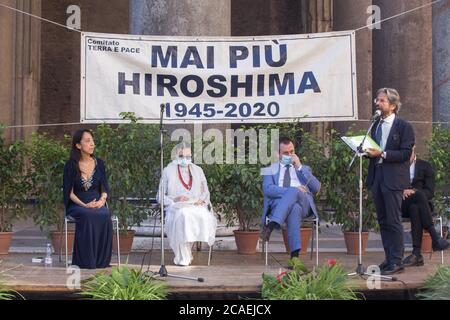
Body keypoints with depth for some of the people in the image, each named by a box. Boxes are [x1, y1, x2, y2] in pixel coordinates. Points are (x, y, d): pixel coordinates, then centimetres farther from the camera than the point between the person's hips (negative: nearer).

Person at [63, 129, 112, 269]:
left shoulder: (99, 163, 11)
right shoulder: (71, 166, 1)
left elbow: (105, 188, 11)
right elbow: (69, 192, -3)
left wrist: (102, 199, -12)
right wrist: (84, 205, -19)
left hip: (97, 203, 2)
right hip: (77, 205, -2)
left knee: (104, 216, -32)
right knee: (88, 216, -36)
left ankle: (101, 262, -24)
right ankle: (87, 262, -30)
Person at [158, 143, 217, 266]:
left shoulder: (197, 170, 20)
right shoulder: (168, 171, 10)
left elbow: (205, 191, 22)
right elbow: (160, 196, 9)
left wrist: (202, 200, -2)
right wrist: (175, 199, -10)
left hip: (196, 206, 3)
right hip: (176, 207, -2)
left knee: (206, 216, -33)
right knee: (183, 216, -39)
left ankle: (186, 253, -19)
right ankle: (182, 258, -29)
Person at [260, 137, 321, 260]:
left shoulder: (304, 168, 31)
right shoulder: (270, 170, 24)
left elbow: (316, 188, 12)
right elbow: (267, 189, 2)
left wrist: (299, 167, 8)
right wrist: (292, 190, -13)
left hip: (303, 203, 2)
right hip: (278, 203, -1)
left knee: (294, 192, -36)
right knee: (294, 208, -39)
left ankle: (271, 225, -50)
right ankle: (295, 254, -48)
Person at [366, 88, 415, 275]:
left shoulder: (403, 126, -5)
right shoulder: (376, 125, 16)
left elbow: (406, 153, -12)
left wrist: (382, 154, -18)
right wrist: (368, 151, -1)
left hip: (393, 179, -7)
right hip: (376, 177, 7)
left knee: (393, 221, -6)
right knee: (383, 221, 10)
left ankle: (396, 262, 0)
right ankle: (389, 259, 18)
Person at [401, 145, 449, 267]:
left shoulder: (425, 166, 9)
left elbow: (429, 192, -1)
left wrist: (412, 191, -20)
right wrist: (402, 192, -19)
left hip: (420, 205, 0)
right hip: (402, 206, 0)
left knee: (414, 208, -38)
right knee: (419, 195, -34)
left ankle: (416, 254, -44)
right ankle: (434, 236, -42)